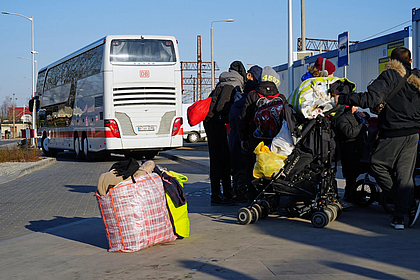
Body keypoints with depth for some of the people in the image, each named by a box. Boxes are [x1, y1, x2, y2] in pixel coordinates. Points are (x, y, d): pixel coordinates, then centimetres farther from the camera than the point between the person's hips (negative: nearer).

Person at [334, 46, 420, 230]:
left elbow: (371, 99, -21)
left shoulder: (390, 76, -9)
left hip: (393, 134, -6)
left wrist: (343, 99, -17)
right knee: (405, 174, 8)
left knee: (377, 164, 8)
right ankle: (400, 218, 4)